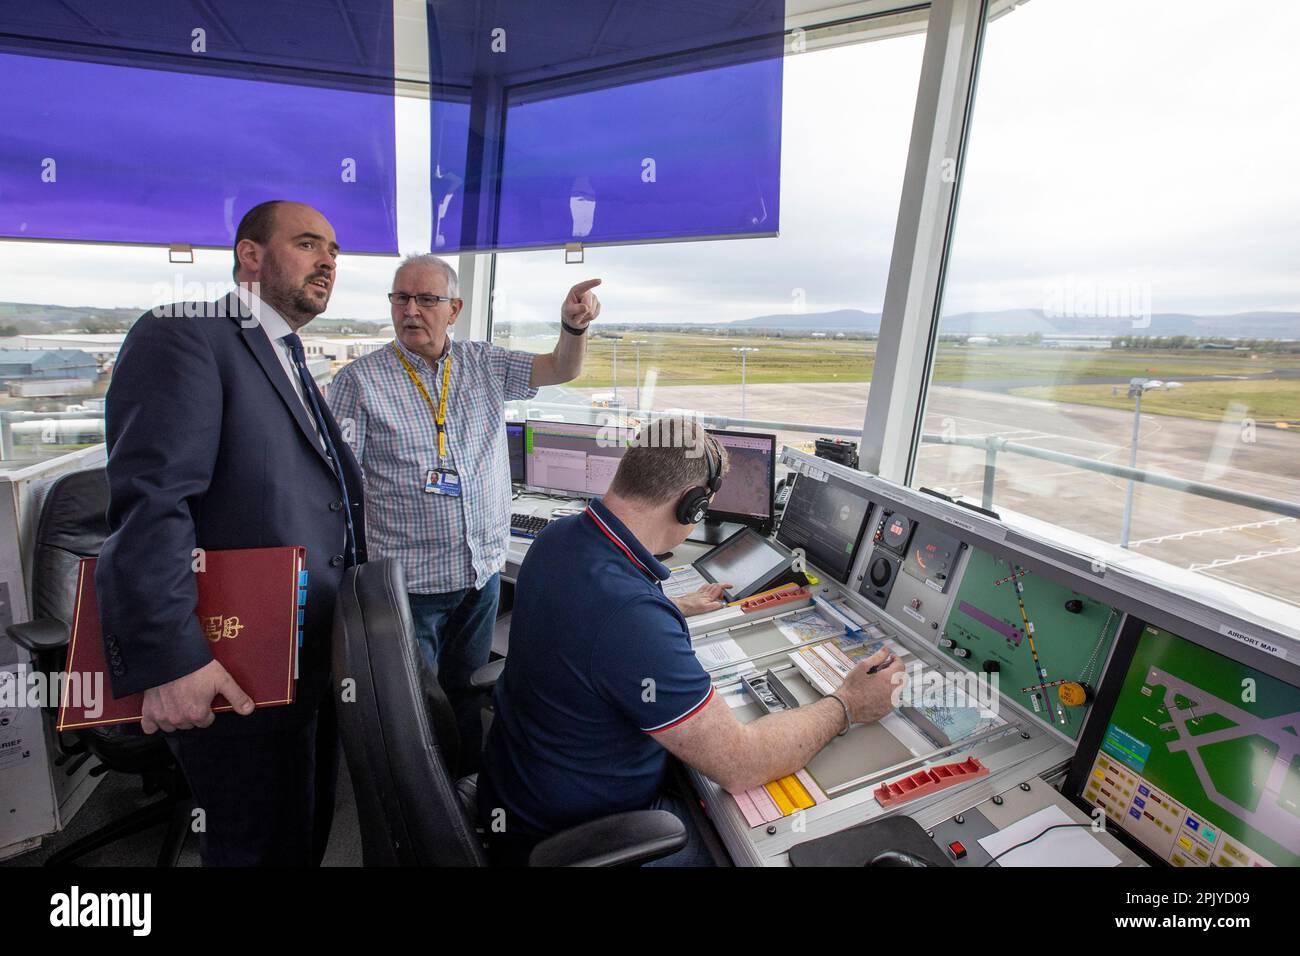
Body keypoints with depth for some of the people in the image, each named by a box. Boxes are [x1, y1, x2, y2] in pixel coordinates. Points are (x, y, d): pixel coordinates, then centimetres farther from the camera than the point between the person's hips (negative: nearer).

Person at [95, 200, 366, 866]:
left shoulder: (291, 364, 17)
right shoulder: (182, 335, -12)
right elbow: (148, 505, -24)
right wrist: (169, 659, -29)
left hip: (314, 668, 9)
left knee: (307, 837, 25)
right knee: (260, 847, 12)